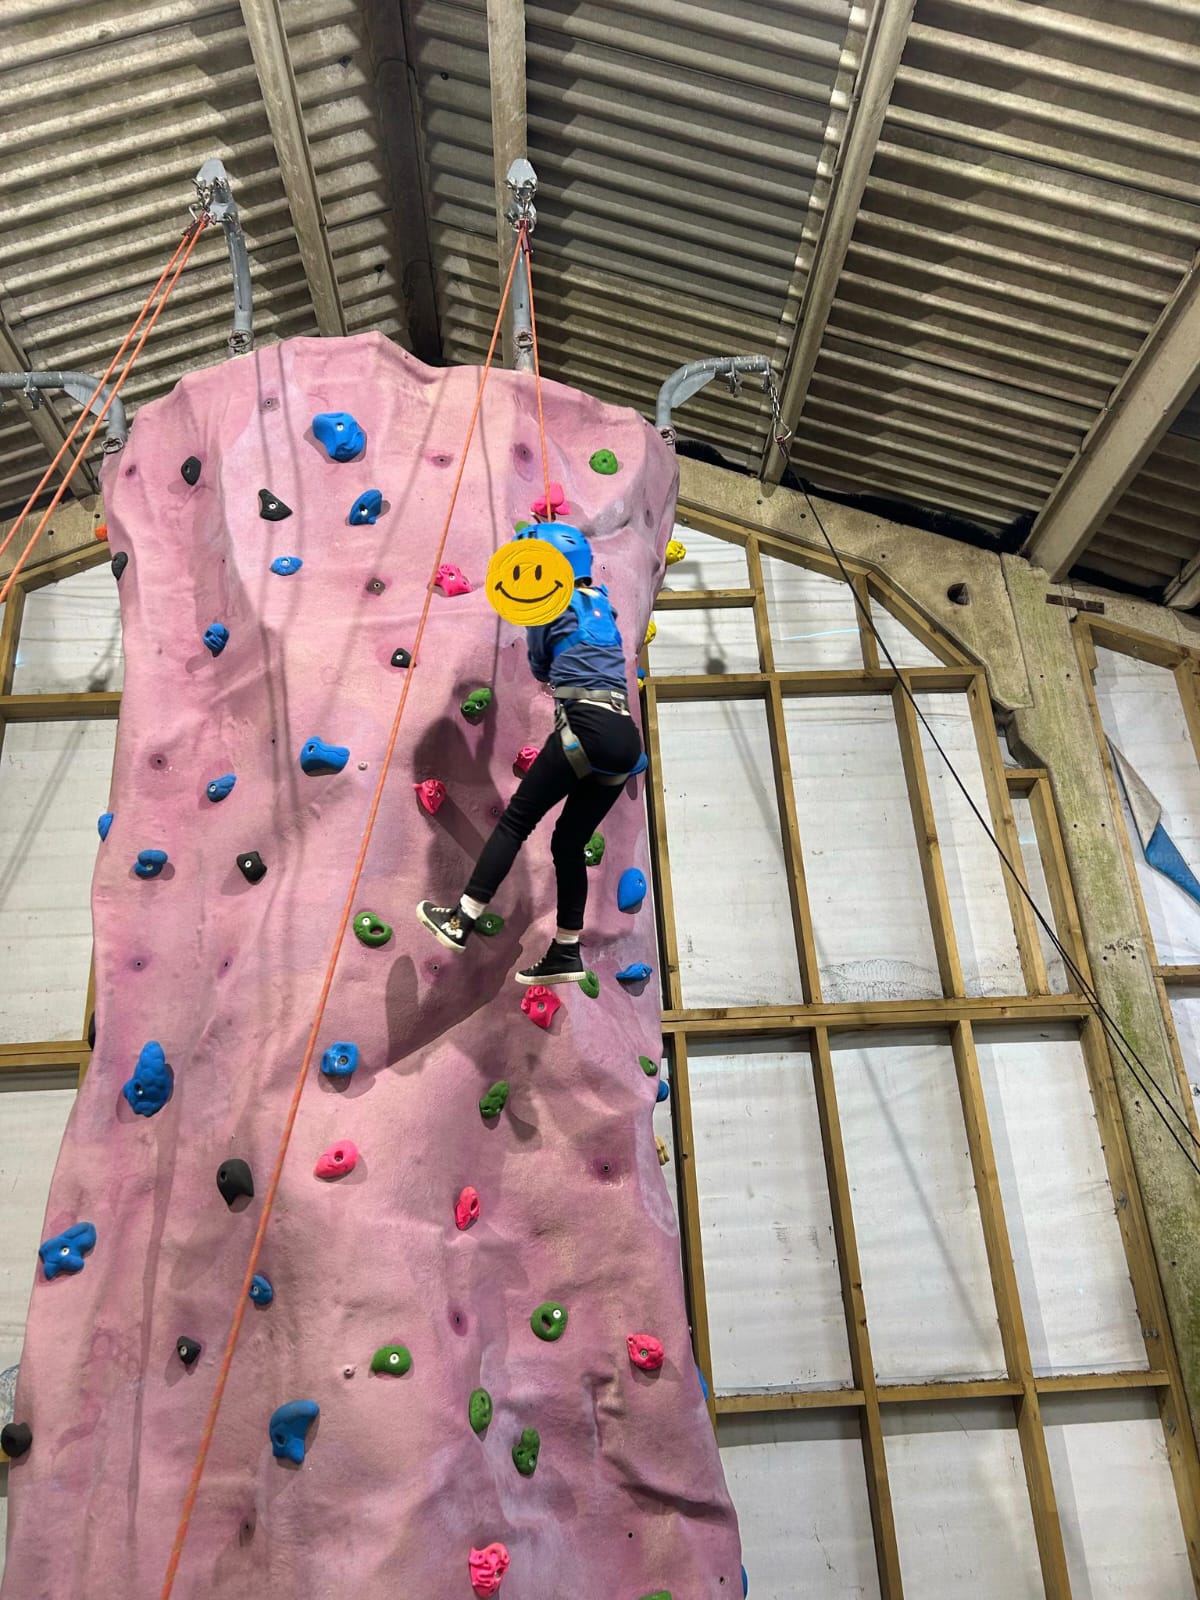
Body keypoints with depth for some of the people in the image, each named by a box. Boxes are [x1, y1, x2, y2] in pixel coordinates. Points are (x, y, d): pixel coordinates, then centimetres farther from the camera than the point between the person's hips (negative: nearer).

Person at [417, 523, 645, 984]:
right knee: (569, 842, 15)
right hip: (626, 737, 7)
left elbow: (541, 670, 21)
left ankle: (460, 921, 2)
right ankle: (566, 953, 17)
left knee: (516, 819, 2)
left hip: (587, 727, -7)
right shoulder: (601, 602, 24)